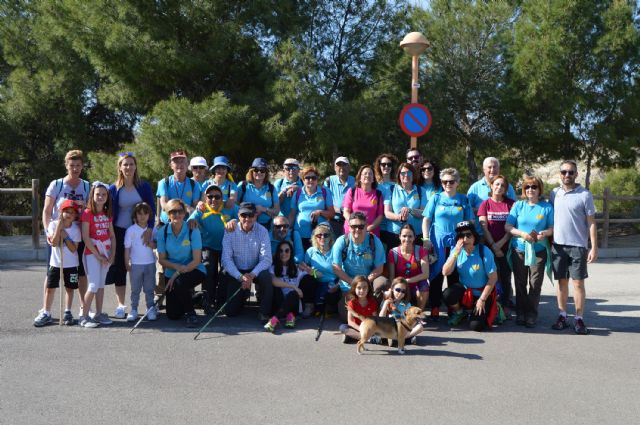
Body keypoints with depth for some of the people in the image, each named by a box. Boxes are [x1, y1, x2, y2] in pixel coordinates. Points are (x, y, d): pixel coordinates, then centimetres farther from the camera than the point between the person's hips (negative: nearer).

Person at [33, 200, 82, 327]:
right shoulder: (53, 224, -6)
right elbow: (54, 242, -20)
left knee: (69, 288, 8)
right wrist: (60, 224, -22)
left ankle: (67, 313, 20)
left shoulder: (75, 228, -6)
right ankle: (45, 314, 10)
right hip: (55, 263, 0)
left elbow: (74, 249, -11)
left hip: (71, 264, 0)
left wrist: (65, 236, -20)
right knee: (50, 288, 2)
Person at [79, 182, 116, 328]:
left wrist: (112, 255, 1)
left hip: (106, 254, 6)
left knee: (101, 284, 11)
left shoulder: (108, 214, 10)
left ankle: (99, 314, 17)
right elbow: (85, 237, -14)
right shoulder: (87, 213, -10)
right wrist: (98, 255, -14)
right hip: (92, 254, -6)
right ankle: (84, 317, -2)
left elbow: (112, 235, 11)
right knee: (94, 285, -9)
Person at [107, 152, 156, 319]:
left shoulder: (144, 187, 1)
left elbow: (151, 209, -3)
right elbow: (109, 212, 4)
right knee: (119, 268, 3)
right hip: (119, 232, 1)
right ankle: (121, 306, 11)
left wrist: (149, 229, -17)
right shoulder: (113, 189, 2)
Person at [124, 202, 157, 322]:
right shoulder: (131, 230, -4)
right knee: (135, 289, 7)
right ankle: (133, 310, 13)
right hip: (136, 264, -2)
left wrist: (152, 244, -13)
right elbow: (127, 248, -2)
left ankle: (151, 309, 15)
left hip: (150, 263, 2)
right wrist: (127, 263, -4)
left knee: (149, 288, 8)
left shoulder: (153, 229, 3)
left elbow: (156, 245, 10)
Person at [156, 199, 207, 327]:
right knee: (173, 315, -3)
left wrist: (177, 274, -21)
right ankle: (188, 297, 33)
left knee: (179, 283, -37)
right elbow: (161, 260, -1)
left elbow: (197, 260, -14)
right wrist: (176, 266, -20)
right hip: (172, 273, 3)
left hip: (193, 270, -3)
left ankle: (190, 313, -9)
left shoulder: (193, 230, -13)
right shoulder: (163, 232, -4)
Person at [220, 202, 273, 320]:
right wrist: (241, 277, -27)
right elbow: (226, 258, -13)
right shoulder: (230, 231, -10)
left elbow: (266, 259, -16)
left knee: (266, 277, -36)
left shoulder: (262, 231, -10)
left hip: (255, 270, 0)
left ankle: (264, 312, -16)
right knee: (230, 311, -9)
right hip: (235, 272, 0)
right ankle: (243, 295, 27)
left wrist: (252, 275, -31)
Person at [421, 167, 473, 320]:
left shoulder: (463, 200, 7)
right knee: (436, 275, 0)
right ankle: (435, 308, 7)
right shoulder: (436, 198, 4)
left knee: (455, 276, 4)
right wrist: (425, 239, -7)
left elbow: (470, 222, 8)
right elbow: (426, 219, 1)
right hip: (438, 241, -1)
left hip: (457, 242, 1)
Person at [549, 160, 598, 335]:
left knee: (578, 282, 0)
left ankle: (579, 319, 6)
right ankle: (562, 316, 18)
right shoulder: (554, 193, 8)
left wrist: (594, 247, -8)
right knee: (562, 281, 10)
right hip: (558, 245, 3)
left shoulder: (585, 195, -4)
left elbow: (591, 222, -4)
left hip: (578, 246, -3)